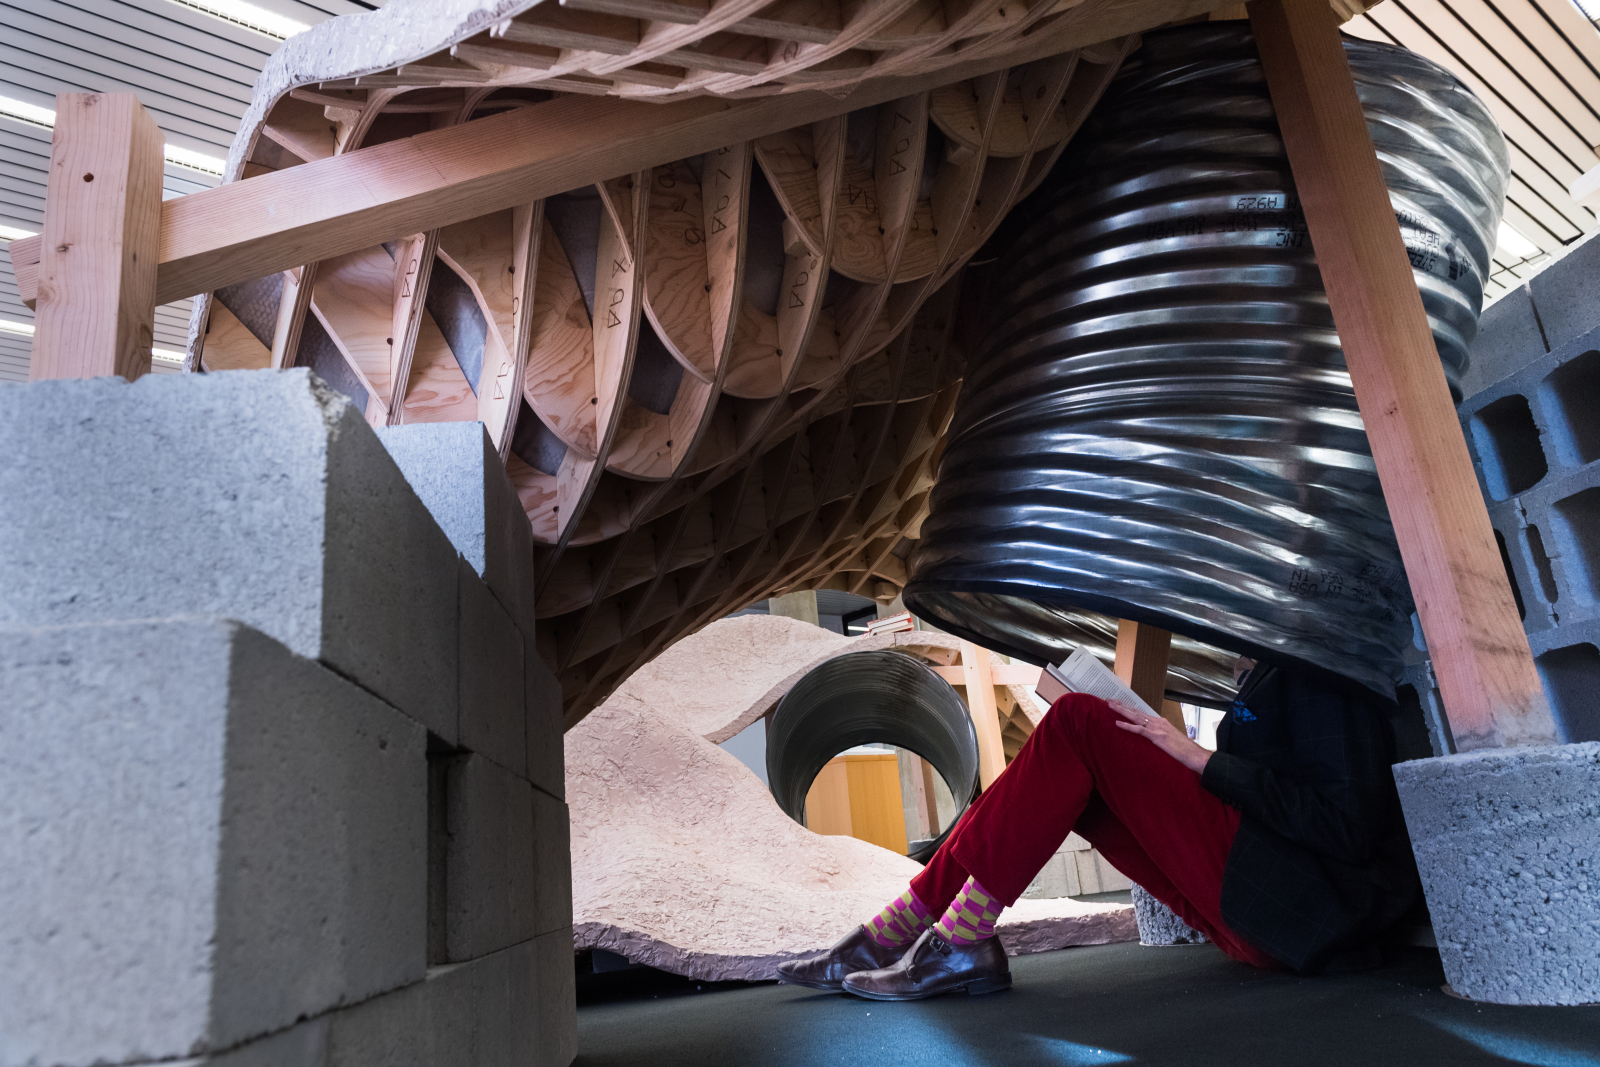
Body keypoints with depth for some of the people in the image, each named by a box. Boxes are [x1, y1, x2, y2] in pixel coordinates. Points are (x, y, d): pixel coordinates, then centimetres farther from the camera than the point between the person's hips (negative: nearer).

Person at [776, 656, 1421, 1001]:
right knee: (1064, 770, 2)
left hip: (1300, 917, -9)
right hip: (1254, 921, 9)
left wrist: (1201, 759, -13)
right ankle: (894, 936, -4)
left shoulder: (1319, 671, -6)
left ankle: (960, 943, -17)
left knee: (1077, 723, -18)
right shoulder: (1264, 674, 22)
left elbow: (1348, 824, -17)